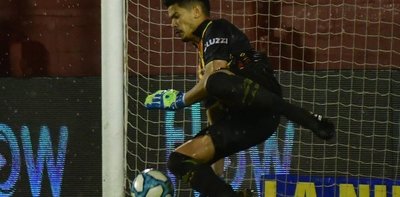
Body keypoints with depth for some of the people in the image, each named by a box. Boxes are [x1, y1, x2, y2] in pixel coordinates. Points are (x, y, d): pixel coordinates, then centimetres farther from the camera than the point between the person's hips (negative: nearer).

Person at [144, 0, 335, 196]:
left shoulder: (216, 30, 7)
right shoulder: (204, 50, 33)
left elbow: (215, 76, -11)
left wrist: (180, 100, 2)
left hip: (261, 111, -8)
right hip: (241, 119, 8)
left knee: (216, 81, -39)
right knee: (180, 160, 2)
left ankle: (309, 119, -34)